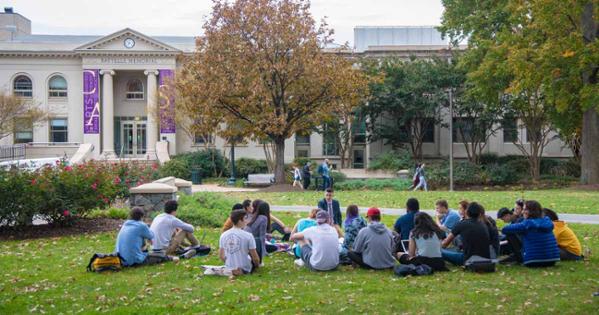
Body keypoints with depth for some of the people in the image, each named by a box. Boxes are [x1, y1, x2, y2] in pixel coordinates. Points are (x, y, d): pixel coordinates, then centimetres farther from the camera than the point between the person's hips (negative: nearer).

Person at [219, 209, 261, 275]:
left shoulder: (223, 235, -5)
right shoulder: (248, 236, -19)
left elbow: (221, 256, 5)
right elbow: (255, 257, -13)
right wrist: (257, 265, 9)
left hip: (229, 269, 4)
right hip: (244, 269, -4)